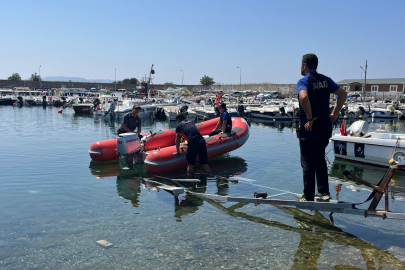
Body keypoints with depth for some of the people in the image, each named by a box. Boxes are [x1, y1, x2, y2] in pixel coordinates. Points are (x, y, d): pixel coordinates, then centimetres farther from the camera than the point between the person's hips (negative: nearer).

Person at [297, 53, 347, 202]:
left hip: (309, 128, -6)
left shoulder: (303, 81, -12)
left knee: (308, 163, 3)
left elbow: (304, 97, -32)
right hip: (325, 126, 7)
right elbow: (343, 94, 8)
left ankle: (308, 197, 8)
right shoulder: (325, 80, 9)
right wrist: (334, 113, 8)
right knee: (320, 159, 20)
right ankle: (324, 192, 24)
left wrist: (310, 118, -23)